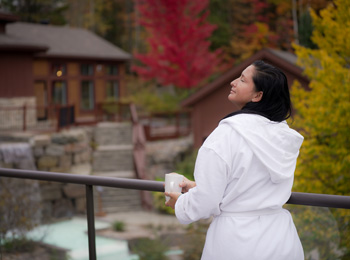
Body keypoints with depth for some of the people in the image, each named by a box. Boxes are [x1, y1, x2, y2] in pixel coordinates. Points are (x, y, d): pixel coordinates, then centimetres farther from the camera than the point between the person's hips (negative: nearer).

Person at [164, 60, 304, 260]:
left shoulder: (226, 135, -18)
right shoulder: (284, 135, 2)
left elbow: (204, 203, -15)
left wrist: (179, 203, 7)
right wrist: (197, 186, 20)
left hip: (238, 244, -6)